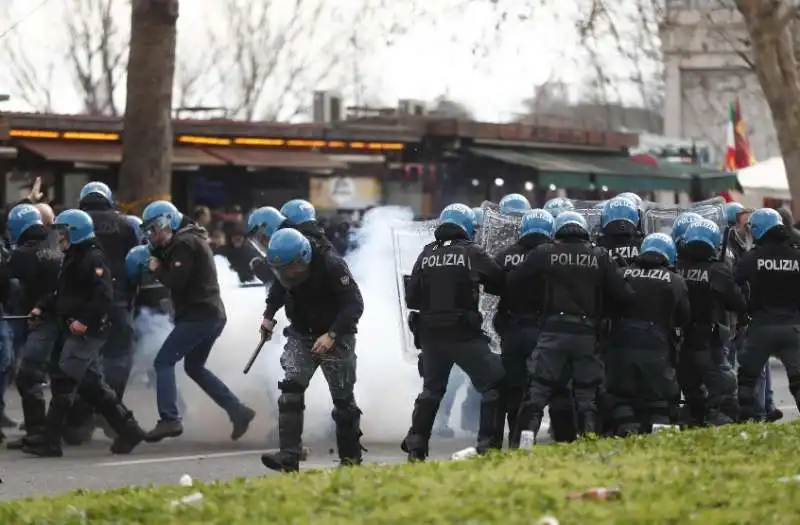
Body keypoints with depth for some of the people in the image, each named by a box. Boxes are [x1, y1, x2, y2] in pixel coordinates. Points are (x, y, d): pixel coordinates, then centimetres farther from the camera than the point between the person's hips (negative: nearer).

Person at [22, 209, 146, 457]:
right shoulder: (72, 259, 20)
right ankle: (128, 429, 20)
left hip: (87, 332, -10)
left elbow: (103, 296, -21)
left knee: (63, 381, -13)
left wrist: (84, 320, -29)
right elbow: (61, 295, 24)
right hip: (73, 332, 10)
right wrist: (41, 308, 8)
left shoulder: (93, 260, -12)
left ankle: (50, 440, -13)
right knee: (92, 386, 12)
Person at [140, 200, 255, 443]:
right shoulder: (190, 240, 20)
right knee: (194, 368, 20)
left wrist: (157, 269, -4)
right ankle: (237, 410, 15)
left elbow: (176, 281, -21)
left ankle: (169, 420, -18)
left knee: (163, 361, -8)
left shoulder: (184, 244, -12)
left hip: (199, 316, -10)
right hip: (213, 315, 10)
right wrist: (158, 253, 6)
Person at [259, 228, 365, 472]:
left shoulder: (331, 265, -26)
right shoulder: (283, 267, -8)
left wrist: (331, 335, -34)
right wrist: (269, 316, 4)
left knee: (343, 397, 1)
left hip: (336, 338, -4)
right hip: (301, 336, 4)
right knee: (290, 388, -14)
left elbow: (355, 305, -26)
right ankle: (289, 455, -19)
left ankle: (351, 456, 17)